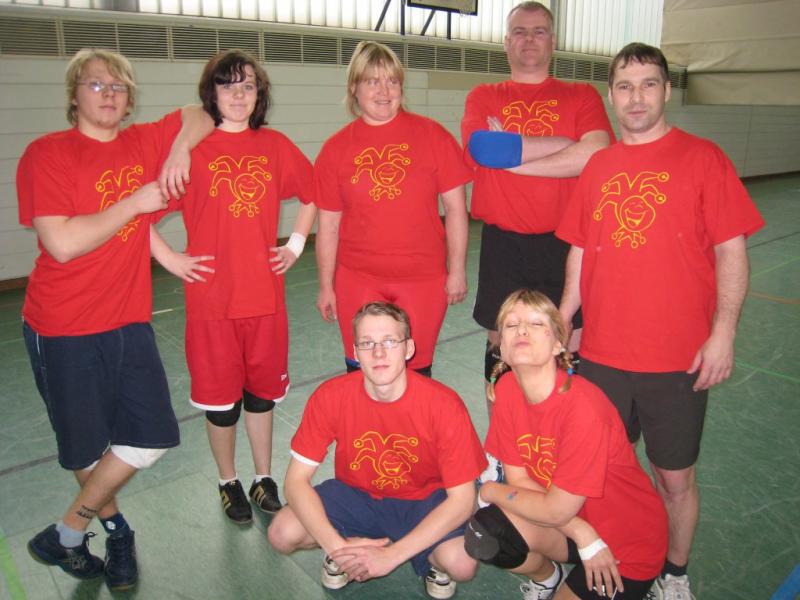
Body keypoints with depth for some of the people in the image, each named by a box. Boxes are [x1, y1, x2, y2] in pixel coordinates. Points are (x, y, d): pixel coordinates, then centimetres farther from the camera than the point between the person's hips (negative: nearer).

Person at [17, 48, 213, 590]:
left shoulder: (143, 144, 4)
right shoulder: (47, 154, -10)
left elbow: (199, 116, 16)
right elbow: (62, 243, -21)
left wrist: (179, 148, -3)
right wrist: (135, 201, -16)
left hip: (129, 322, 5)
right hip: (65, 331, -4)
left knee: (153, 438, 4)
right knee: (88, 447, 11)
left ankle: (66, 534, 26)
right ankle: (114, 526, 40)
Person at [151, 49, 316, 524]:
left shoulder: (275, 146, 5)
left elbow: (313, 194, 17)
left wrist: (296, 244, 9)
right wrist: (171, 259, -7)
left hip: (266, 293, 3)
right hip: (212, 296, -2)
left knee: (262, 389, 14)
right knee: (221, 395, 10)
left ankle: (265, 478, 32)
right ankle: (229, 482, 31)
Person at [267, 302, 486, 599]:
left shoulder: (443, 404, -25)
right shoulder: (330, 396, -20)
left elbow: (462, 499, -22)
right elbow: (296, 479, -16)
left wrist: (391, 556, -27)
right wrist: (338, 547, -28)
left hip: (424, 501, -2)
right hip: (355, 494, 2)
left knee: (462, 564, -30)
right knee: (282, 534, -22)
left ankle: (432, 559, 8)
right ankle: (353, 545, 9)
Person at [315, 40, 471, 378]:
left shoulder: (432, 135, -2)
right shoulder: (336, 148, 1)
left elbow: (455, 208, 0)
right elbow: (328, 224, 4)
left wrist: (457, 270, -1)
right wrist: (326, 286, 6)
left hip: (424, 280, -1)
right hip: (357, 282, 1)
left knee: (415, 370, 12)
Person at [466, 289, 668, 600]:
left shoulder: (583, 406, -32)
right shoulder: (507, 389, -12)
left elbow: (557, 510, -25)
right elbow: (518, 479, -8)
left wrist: (491, 491, -10)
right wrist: (582, 532, -19)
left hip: (628, 544, -4)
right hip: (572, 522, 5)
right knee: (485, 533, -21)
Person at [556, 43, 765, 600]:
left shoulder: (702, 158, -3)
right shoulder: (597, 166, 7)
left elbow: (731, 251, -5)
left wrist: (723, 334, -12)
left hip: (679, 360, -3)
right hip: (601, 353, 3)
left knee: (676, 477, 11)